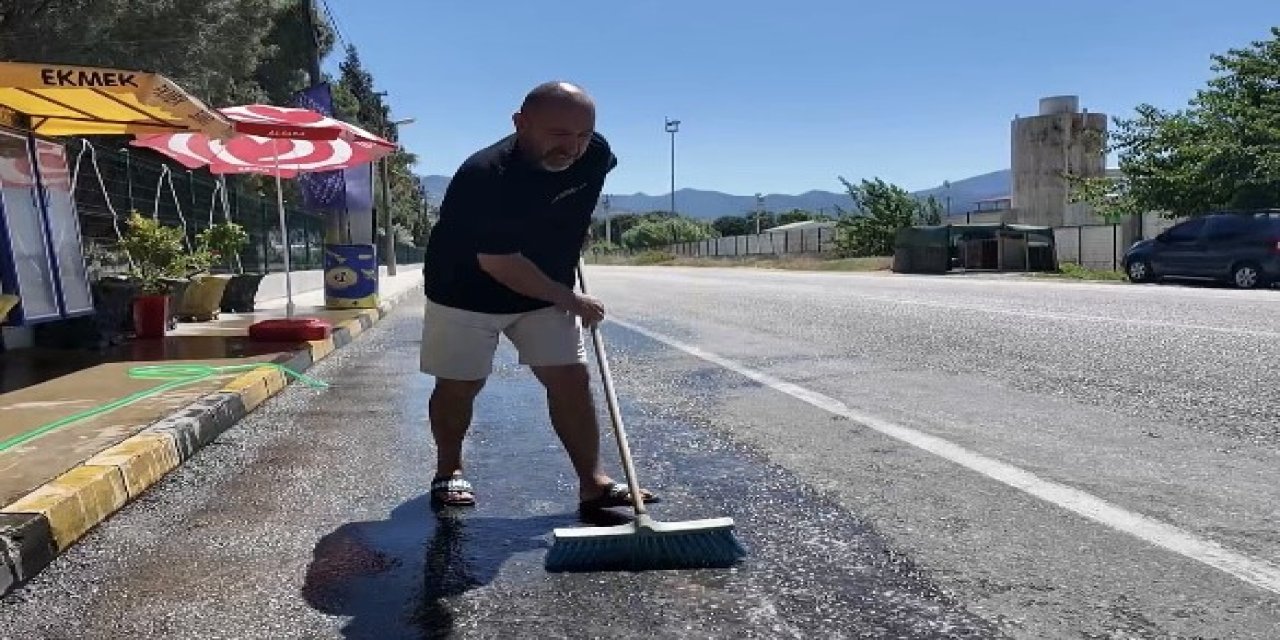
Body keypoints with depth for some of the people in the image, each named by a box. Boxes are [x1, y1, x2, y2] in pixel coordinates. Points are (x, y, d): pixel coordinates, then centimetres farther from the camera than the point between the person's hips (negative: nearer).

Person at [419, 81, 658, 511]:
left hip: (548, 293, 5)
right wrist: (571, 301, -22)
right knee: (459, 384, 4)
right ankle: (449, 470, 27)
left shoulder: (596, 154, -12)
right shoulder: (484, 176, -32)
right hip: (466, 293, -4)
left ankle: (593, 483, 2)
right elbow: (500, 265, -29)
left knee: (571, 379, -4)